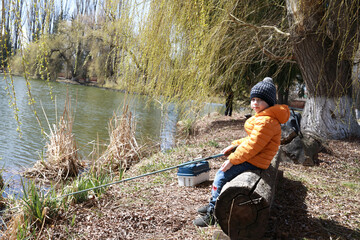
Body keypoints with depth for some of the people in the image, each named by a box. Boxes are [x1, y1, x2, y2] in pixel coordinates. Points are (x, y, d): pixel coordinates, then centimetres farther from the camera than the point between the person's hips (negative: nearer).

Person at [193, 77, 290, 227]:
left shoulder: (266, 121, -24)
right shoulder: (261, 117, 13)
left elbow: (253, 146, -26)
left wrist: (232, 160, -20)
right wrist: (235, 145, 11)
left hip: (254, 161, -11)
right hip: (250, 157, 11)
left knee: (221, 177, -13)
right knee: (221, 173, 16)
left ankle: (212, 215, -3)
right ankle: (213, 205, 26)